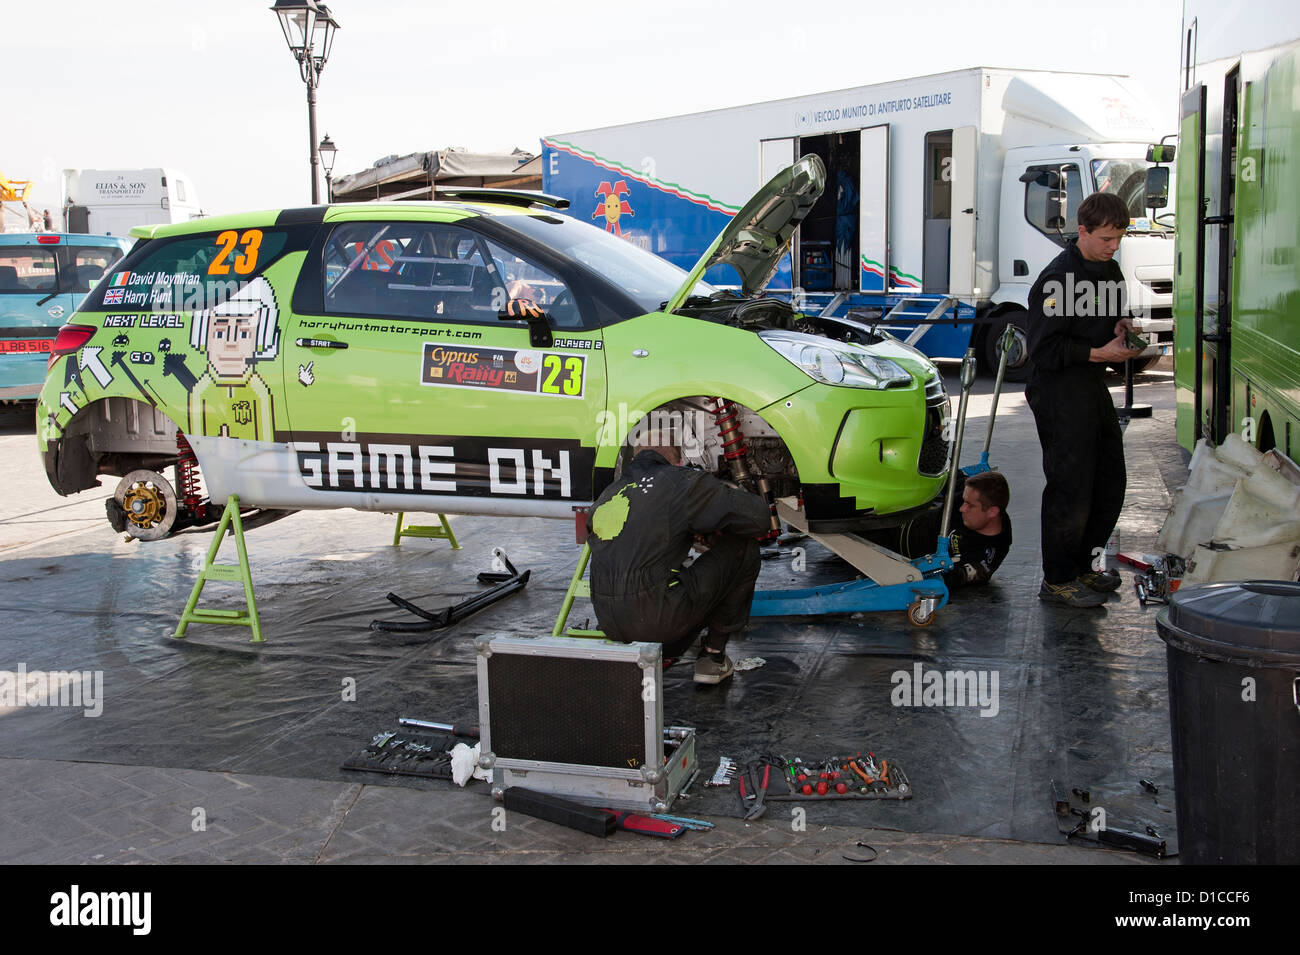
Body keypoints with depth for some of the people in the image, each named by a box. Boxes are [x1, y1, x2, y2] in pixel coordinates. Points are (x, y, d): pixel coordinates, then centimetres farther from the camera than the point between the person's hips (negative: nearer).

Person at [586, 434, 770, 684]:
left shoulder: (606, 496, 17)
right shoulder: (681, 481, -1)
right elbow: (758, 517, 0)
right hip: (658, 618, -8)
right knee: (742, 548, 9)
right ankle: (713, 654, 12)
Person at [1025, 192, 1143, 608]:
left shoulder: (1109, 269, 11)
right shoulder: (1056, 278, -16)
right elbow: (1044, 349, -19)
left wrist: (1122, 325, 3)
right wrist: (1098, 353, -20)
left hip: (1093, 386, 9)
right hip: (1058, 391, -9)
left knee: (1111, 480, 13)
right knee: (1071, 487, -6)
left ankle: (1083, 564, 27)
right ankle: (1057, 581, 6)